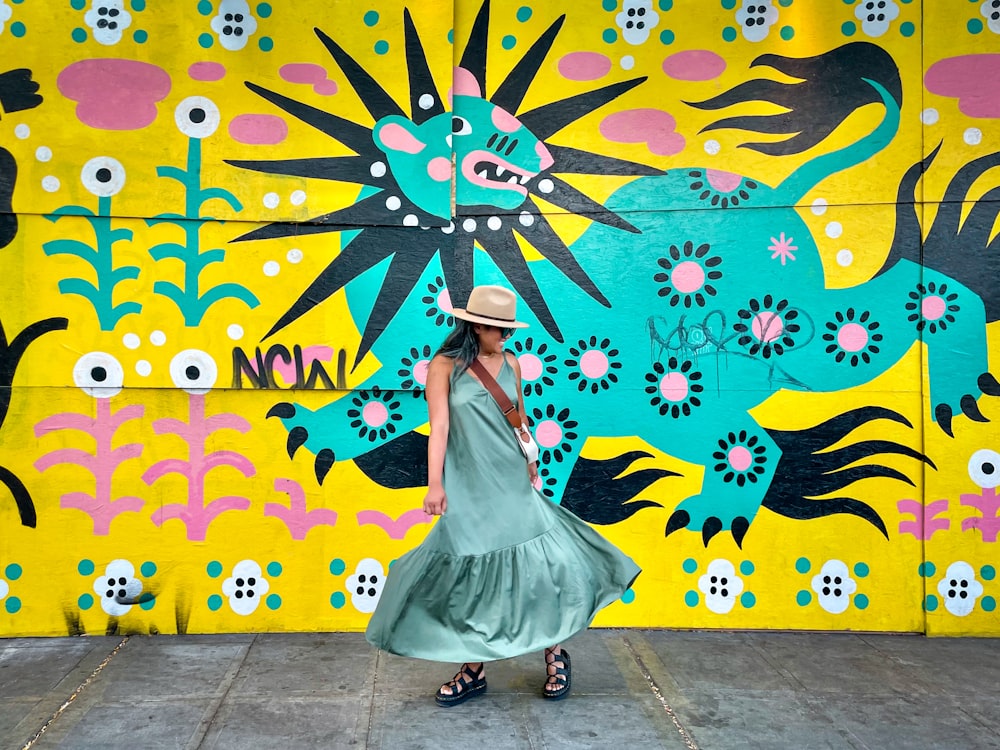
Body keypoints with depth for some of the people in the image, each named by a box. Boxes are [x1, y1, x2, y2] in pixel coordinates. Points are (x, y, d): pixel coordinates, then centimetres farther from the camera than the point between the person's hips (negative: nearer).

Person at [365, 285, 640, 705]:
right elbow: (439, 427, -10)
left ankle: (555, 655, 15)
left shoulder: (510, 363, 7)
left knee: (538, 563, -3)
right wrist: (435, 485, -15)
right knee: (469, 575, 5)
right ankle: (473, 671, 18)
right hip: (468, 489, -3)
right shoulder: (444, 367, -4)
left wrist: (531, 464, 19)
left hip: (513, 484, 3)